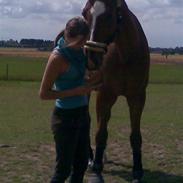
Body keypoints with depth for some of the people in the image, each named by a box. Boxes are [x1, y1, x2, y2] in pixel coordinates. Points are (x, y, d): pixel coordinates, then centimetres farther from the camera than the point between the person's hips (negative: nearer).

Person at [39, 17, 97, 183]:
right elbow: (44, 94, -19)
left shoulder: (78, 50, 1)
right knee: (64, 169, 1)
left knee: (81, 164, 17)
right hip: (66, 117, -8)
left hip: (82, 114, 8)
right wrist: (78, 91, -22)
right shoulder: (58, 57, -21)